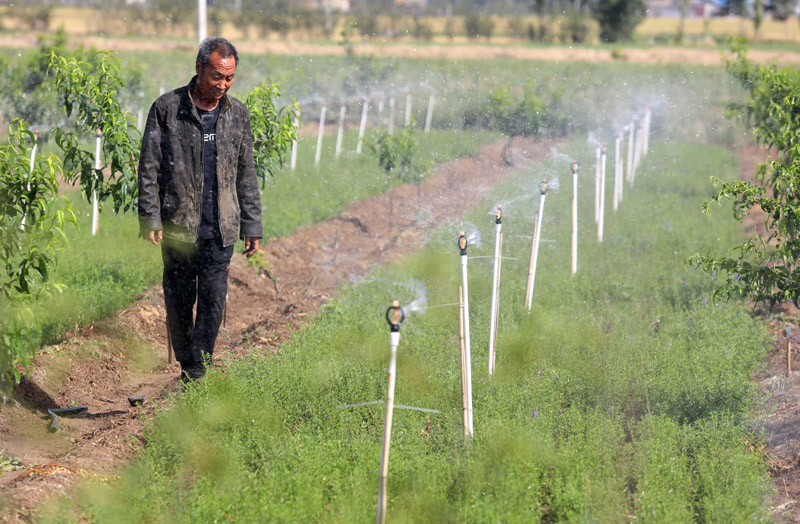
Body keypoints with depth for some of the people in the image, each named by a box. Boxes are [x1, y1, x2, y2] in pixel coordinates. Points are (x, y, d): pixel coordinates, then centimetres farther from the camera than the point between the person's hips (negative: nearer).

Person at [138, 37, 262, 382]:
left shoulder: (237, 114, 9)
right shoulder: (167, 108, -1)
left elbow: (246, 175, 14)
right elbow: (149, 168, -1)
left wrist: (252, 226, 11)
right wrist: (150, 218, -9)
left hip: (221, 229, 2)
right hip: (178, 226, -2)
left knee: (213, 302, -5)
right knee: (179, 302, 5)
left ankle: (198, 370, 2)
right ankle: (186, 366, 20)